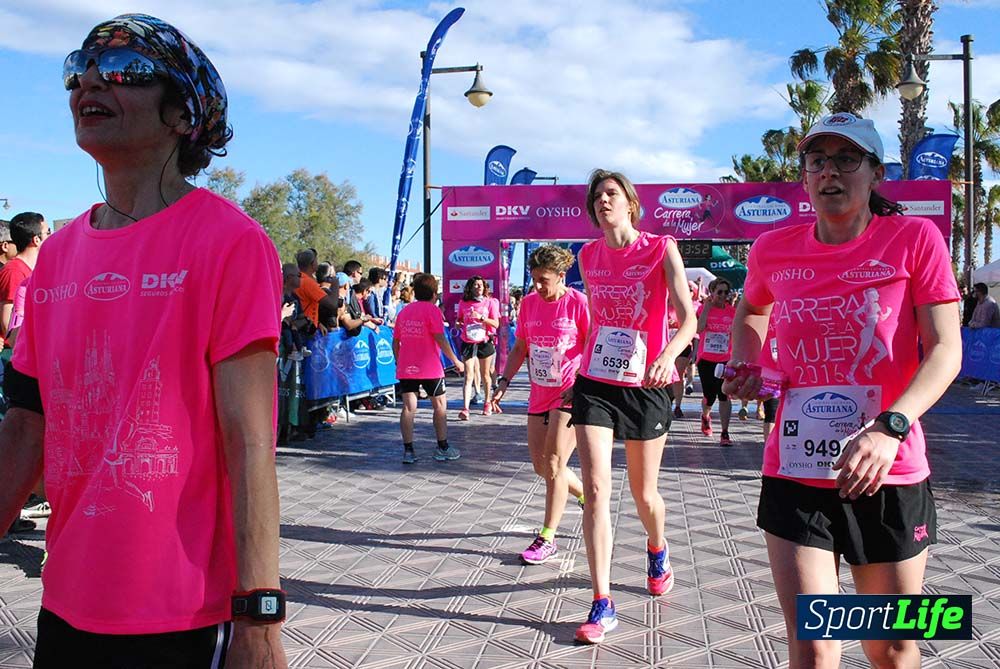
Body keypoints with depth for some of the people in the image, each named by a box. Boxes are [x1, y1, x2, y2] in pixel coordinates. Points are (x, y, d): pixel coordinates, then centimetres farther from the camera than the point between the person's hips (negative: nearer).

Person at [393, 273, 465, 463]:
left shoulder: (404, 310, 11)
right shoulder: (432, 310, -7)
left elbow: (395, 342, 12)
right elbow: (440, 340, -13)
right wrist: (456, 361, -6)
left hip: (405, 368, 5)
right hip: (429, 368, -5)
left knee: (408, 407, 4)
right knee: (440, 405, 9)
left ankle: (408, 451, 1)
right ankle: (442, 448, 13)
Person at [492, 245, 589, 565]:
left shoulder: (578, 302, -11)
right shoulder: (529, 302, 6)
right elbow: (520, 348, 13)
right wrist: (504, 381, 3)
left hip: (570, 393, -7)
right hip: (539, 395, 7)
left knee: (554, 464, -8)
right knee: (541, 465, 10)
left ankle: (547, 538, 1)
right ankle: (587, 497, 34)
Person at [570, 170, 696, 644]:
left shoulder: (661, 249, -7)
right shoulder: (588, 257, 6)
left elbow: (688, 319, -15)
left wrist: (668, 355, -35)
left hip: (644, 385, -2)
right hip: (594, 384, 3)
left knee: (644, 493, 12)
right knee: (595, 490, -9)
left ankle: (657, 551, 46)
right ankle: (602, 606, -3)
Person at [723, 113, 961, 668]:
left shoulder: (915, 238, -4)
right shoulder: (773, 251, 3)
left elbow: (945, 350, -11)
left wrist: (889, 429, -26)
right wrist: (748, 366, 4)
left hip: (890, 476, -1)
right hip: (795, 476, 1)